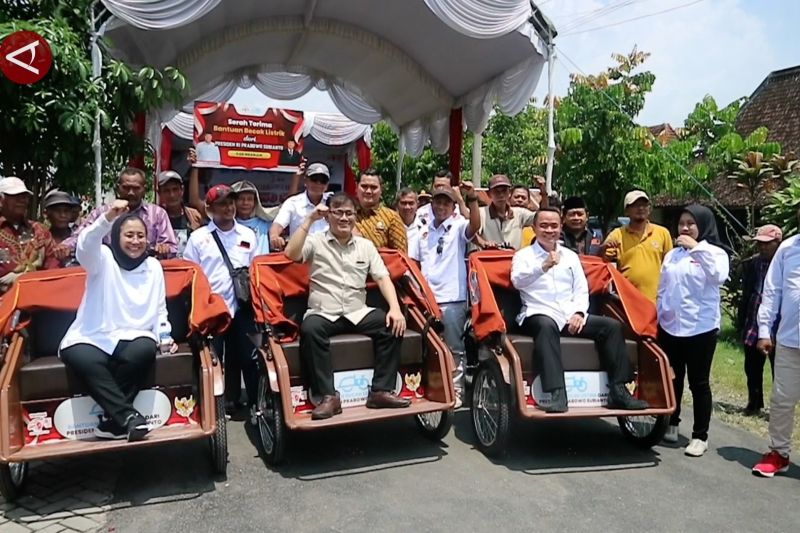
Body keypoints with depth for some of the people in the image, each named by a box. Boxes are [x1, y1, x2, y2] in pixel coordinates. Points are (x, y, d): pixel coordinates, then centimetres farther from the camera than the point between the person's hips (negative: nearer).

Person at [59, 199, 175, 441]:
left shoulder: (154, 266, 13)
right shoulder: (103, 259, 2)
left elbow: (160, 309, 16)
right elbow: (85, 246, -23)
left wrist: (165, 336, 0)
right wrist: (107, 218, -41)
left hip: (132, 338, 2)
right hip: (92, 338, -2)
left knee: (146, 349, -32)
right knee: (87, 361, -36)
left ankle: (112, 419, -21)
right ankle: (128, 416, -29)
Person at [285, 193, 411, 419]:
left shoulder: (366, 245, 13)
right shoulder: (316, 241, 4)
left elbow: (383, 278, 6)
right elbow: (291, 254, -15)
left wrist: (395, 308, -11)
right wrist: (309, 219, -13)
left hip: (358, 313, 3)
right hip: (323, 314, -3)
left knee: (393, 325, -21)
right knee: (310, 329, -35)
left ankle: (381, 391, -14)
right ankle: (329, 396, -28)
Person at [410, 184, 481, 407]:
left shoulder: (458, 226, 0)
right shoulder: (424, 230, 15)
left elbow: (475, 225, -23)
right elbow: (413, 261, 16)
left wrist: (472, 198, -34)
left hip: (452, 299, -5)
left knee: (454, 349, 1)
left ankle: (455, 392, 10)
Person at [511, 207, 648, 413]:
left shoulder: (570, 256, 20)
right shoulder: (523, 255, 6)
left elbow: (581, 290, 14)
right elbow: (517, 281, -15)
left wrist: (578, 312, -5)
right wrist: (544, 267, -30)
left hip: (571, 316, 5)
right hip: (538, 315, -5)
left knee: (612, 325, -13)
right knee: (546, 325, -38)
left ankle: (618, 392, -13)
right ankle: (556, 394, -44)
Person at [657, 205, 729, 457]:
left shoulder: (715, 252, -3)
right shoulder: (672, 254, 11)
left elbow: (718, 276, -25)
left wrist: (697, 248, -22)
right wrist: (657, 318, 11)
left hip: (701, 328, -5)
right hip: (669, 326, 5)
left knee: (698, 383, 3)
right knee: (671, 379, 14)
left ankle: (700, 436, 13)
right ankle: (671, 424, 30)